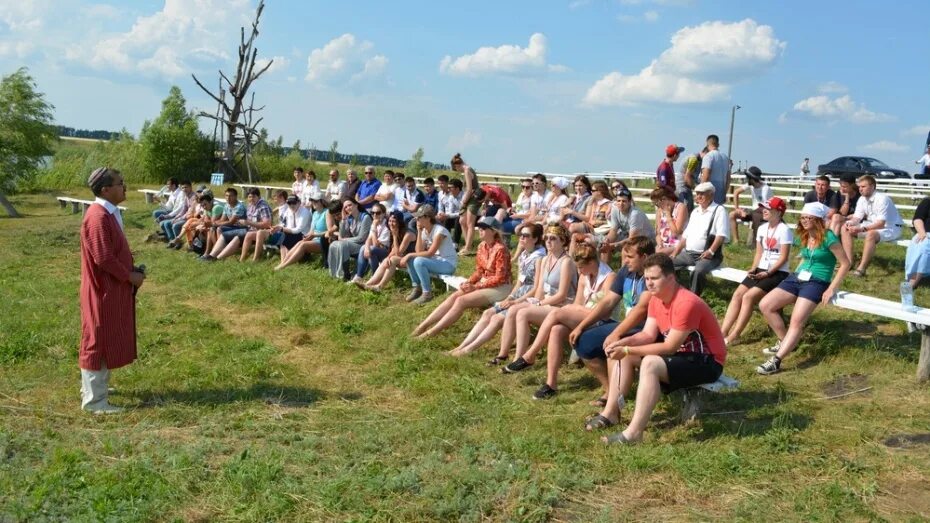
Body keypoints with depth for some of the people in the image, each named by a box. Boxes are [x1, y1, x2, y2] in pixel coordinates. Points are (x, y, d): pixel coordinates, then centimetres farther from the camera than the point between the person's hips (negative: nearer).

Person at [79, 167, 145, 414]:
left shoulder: (109, 213, 10)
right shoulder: (98, 217, -22)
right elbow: (104, 258, -24)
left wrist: (131, 269, 7)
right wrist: (130, 276, -14)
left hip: (112, 287, 10)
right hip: (103, 289, -10)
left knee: (106, 339, 20)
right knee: (99, 340, -2)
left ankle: (94, 386, 34)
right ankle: (94, 400, 7)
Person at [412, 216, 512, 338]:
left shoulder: (500, 249, -19)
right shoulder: (482, 246, 6)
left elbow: (499, 278, -20)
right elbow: (479, 271, 12)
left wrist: (475, 286, -19)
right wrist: (468, 282, -8)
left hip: (500, 287, -8)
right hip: (484, 283, 8)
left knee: (461, 301, -23)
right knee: (453, 297, -12)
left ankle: (432, 332, -23)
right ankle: (423, 326, -17)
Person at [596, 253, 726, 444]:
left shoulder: (686, 303, -27)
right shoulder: (656, 299, 2)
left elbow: (670, 347, -27)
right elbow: (648, 335, -1)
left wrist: (628, 350, -27)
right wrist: (622, 343, -20)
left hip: (706, 361, -10)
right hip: (681, 353, 10)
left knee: (650, 363, -33)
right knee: (624, 354, 3)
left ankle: (634, 432, -35)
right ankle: (611, 412, 4)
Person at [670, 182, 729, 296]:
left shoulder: (719, 210, -3)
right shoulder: (695, 211, 20)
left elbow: (721, 235, -14)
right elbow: (686, 235, 21)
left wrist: (711, 251, -25)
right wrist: (675, 252, 12)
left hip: (706, 255, -7)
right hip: (688, 253, 8)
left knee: (698, 271, -36)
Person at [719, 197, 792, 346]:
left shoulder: (784, 230, -11)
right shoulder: (762, 229, 12)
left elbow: (784, 258, -14)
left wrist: (768, 273, -19)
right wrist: (753, 269, -1)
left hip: (777, 273, -7)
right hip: (761, 270, 7)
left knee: (748, 297, -23)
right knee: (737, 294, -12)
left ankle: (734, 336, -21)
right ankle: (723, 332, -17)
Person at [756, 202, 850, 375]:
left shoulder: (827, 237, -11)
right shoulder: (803, 237, 12)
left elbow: (845, 263, -11)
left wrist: (831, 289, -15)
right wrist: (796, 273, 13)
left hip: (817, 282, -8)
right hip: (797, 278, 8)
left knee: (797, 321, -25)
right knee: (765, 305, -8)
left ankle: (776, 360, -32)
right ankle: (785, 341, 8)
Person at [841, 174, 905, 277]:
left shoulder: (882, 199, -24)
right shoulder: (862, 199, 0)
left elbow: (881, 224, -29)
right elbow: (857, 217, 1)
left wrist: (861, 229, -38)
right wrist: (850, 224, -23)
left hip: (891, 227, -8)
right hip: (873, 225, 9)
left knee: (871, 234, -39)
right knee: (845, 229, -3)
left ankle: (861, 268, -35)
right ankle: (849, 262, -11)